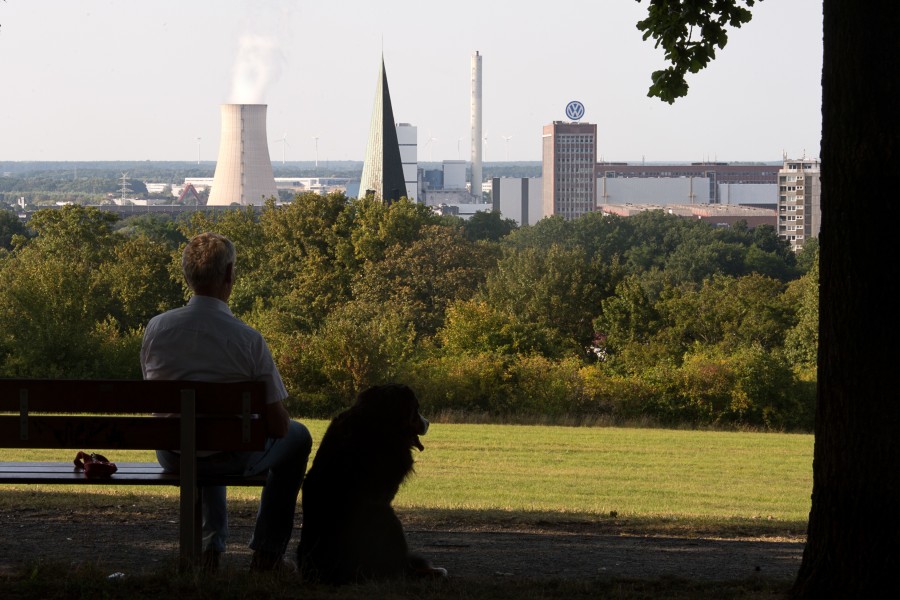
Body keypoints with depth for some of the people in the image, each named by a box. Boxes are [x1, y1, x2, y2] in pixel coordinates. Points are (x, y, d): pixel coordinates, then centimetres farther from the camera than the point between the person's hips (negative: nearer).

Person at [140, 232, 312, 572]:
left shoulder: (156, 328, -10)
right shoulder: (248, 339, -21)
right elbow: (278, 426, -14)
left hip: (171, 459, 4)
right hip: (231, 460, -4)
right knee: (298, 437, 27)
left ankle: (210, 546, 39)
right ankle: (267, 554, 28)